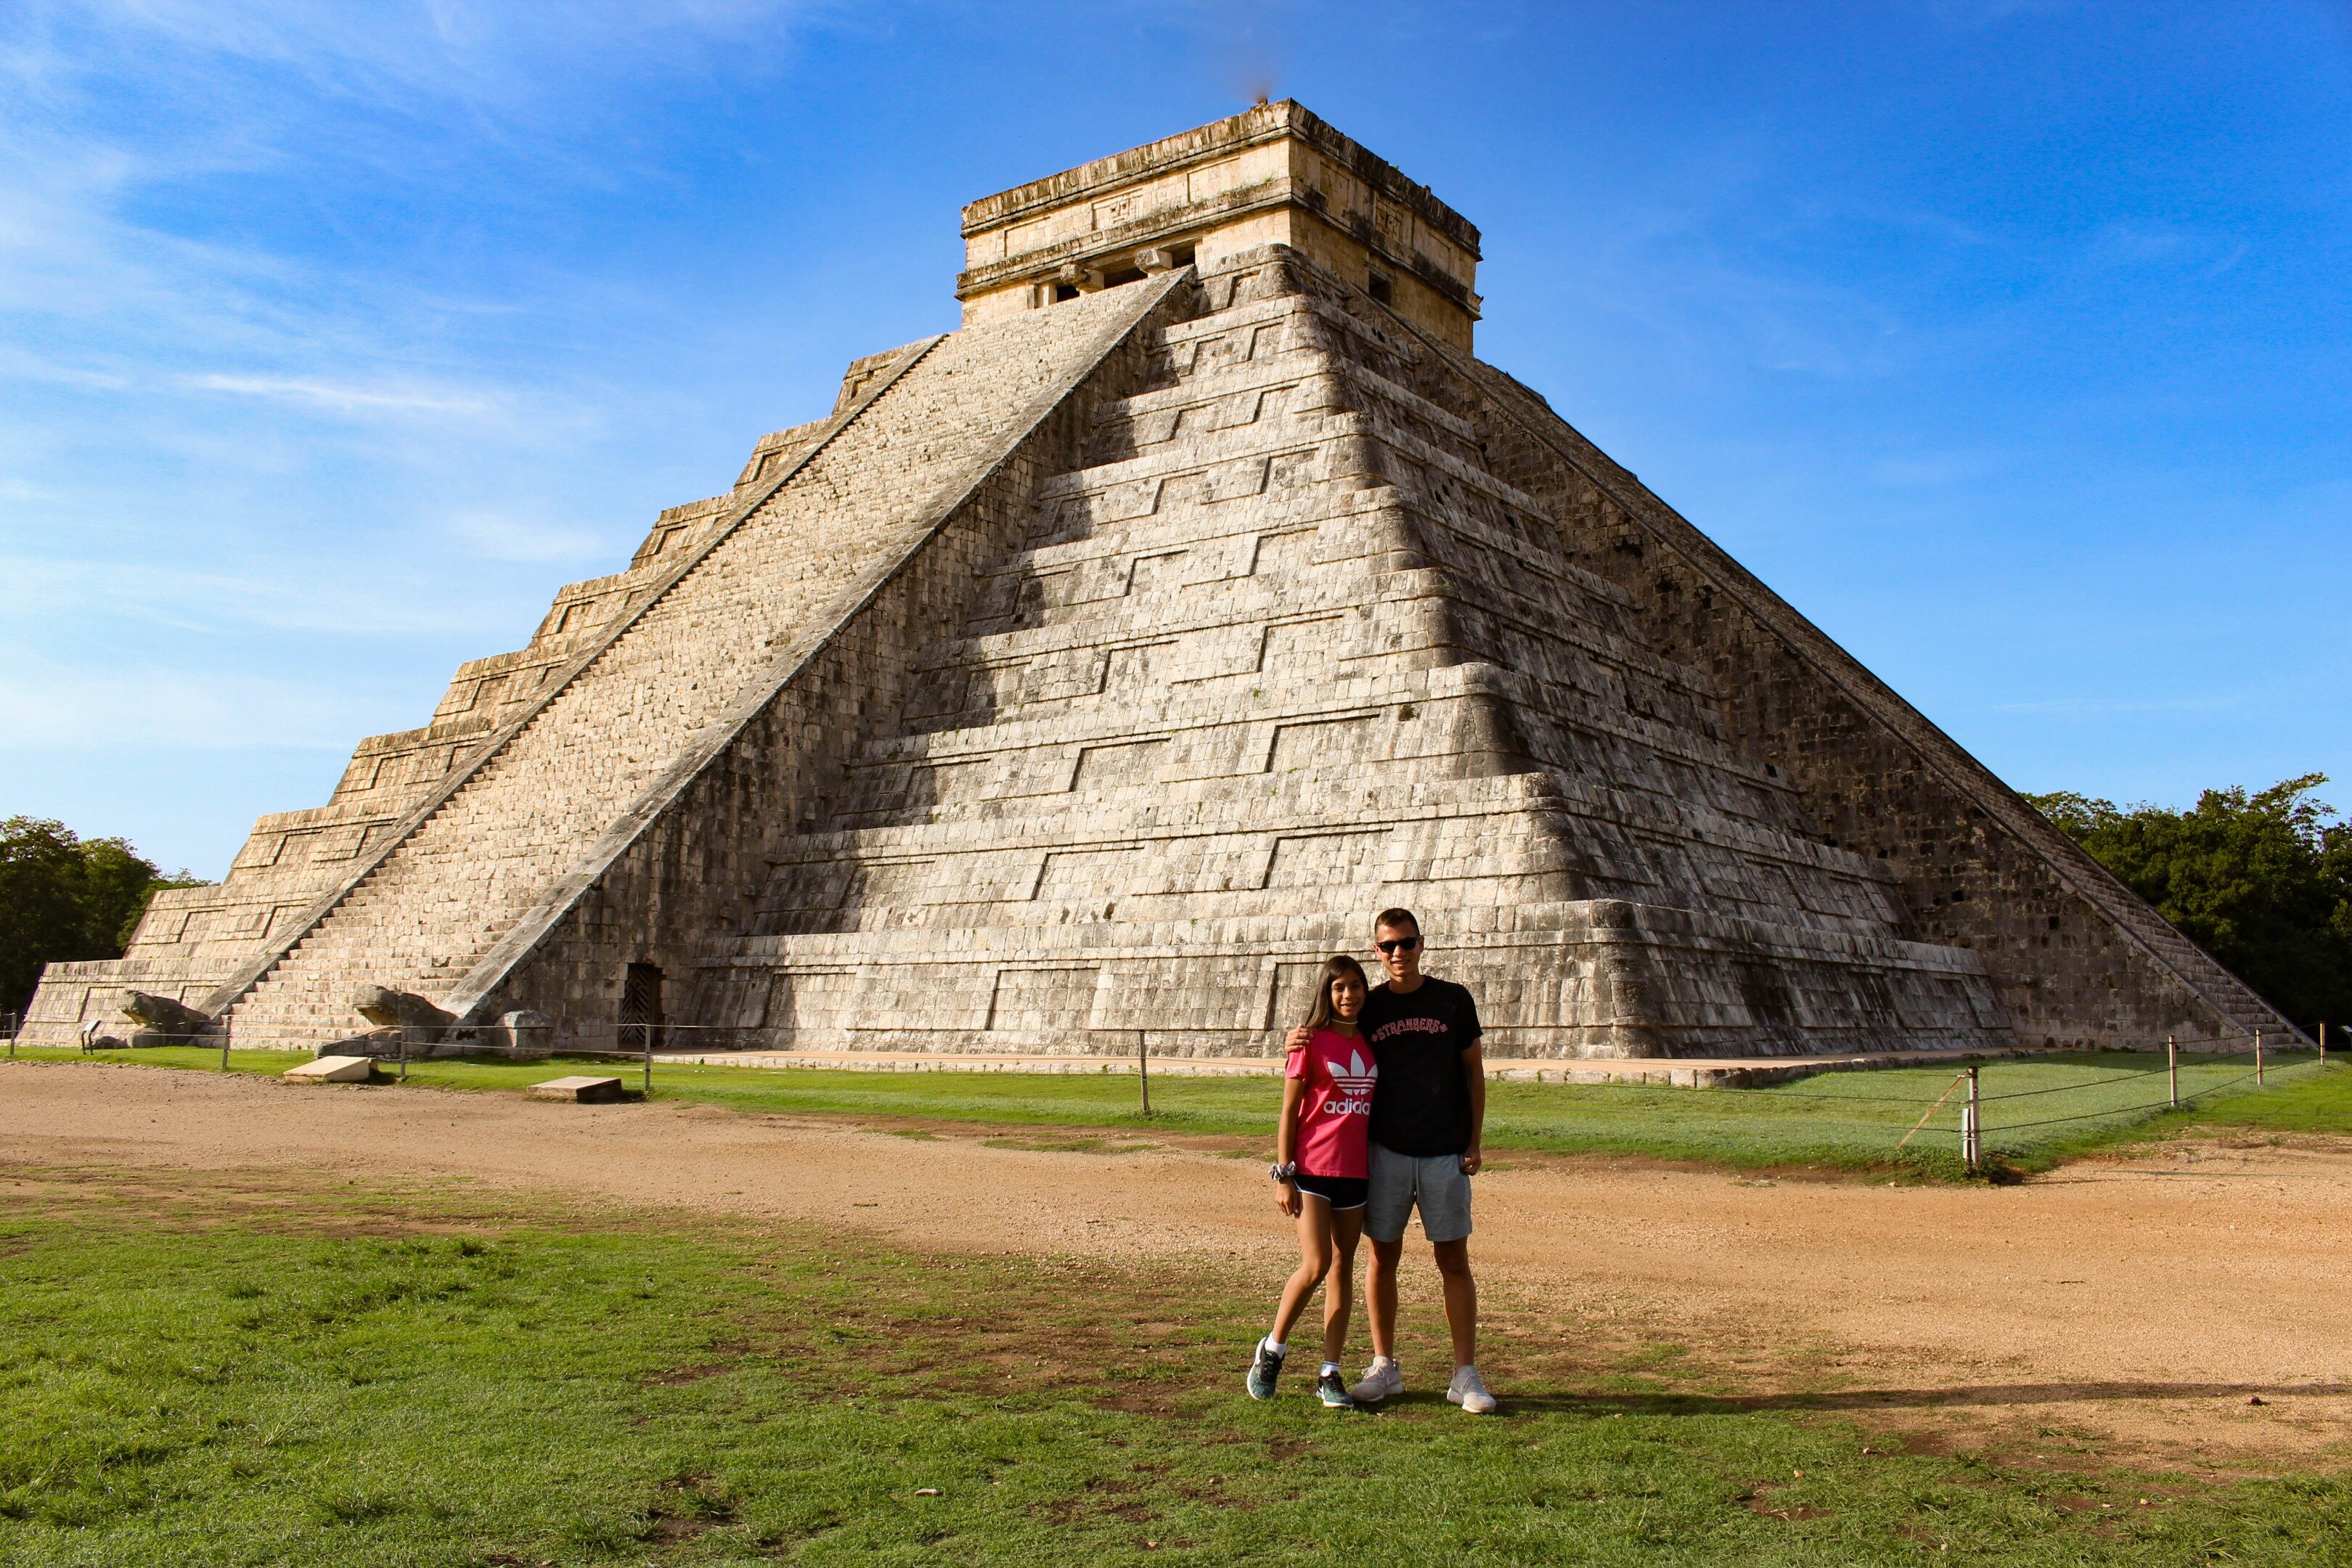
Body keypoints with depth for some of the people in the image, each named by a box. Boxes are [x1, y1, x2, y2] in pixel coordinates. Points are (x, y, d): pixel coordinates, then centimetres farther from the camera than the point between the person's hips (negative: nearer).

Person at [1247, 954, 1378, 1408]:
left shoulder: (1370, 1043, 10)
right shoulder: (1311, 1041, -5)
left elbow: (1378, 1105, 15)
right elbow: (1289, 1111, -4)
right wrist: (1283, 1175, -9)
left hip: (1356, 1170, 5)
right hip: (1312, 1169, -5)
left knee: (1343, 1268, 7)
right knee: (1315, 1266, -11)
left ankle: (1330, 1373, 14)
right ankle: (1271, 1351, 11)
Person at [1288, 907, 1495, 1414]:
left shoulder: (1454, 1000, 3)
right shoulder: (1369, 1007, 6)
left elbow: (1474, 1072, 7)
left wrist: (1475, 1142, 1)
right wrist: (1299, 1043, -6)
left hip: (1445, 1153, -1)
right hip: (1385, 1151, 1)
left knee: (1454, 1261, 1)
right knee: (1383, 1257, 5)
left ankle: (1466, 1375, 7)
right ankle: (1384, 1368, 17)